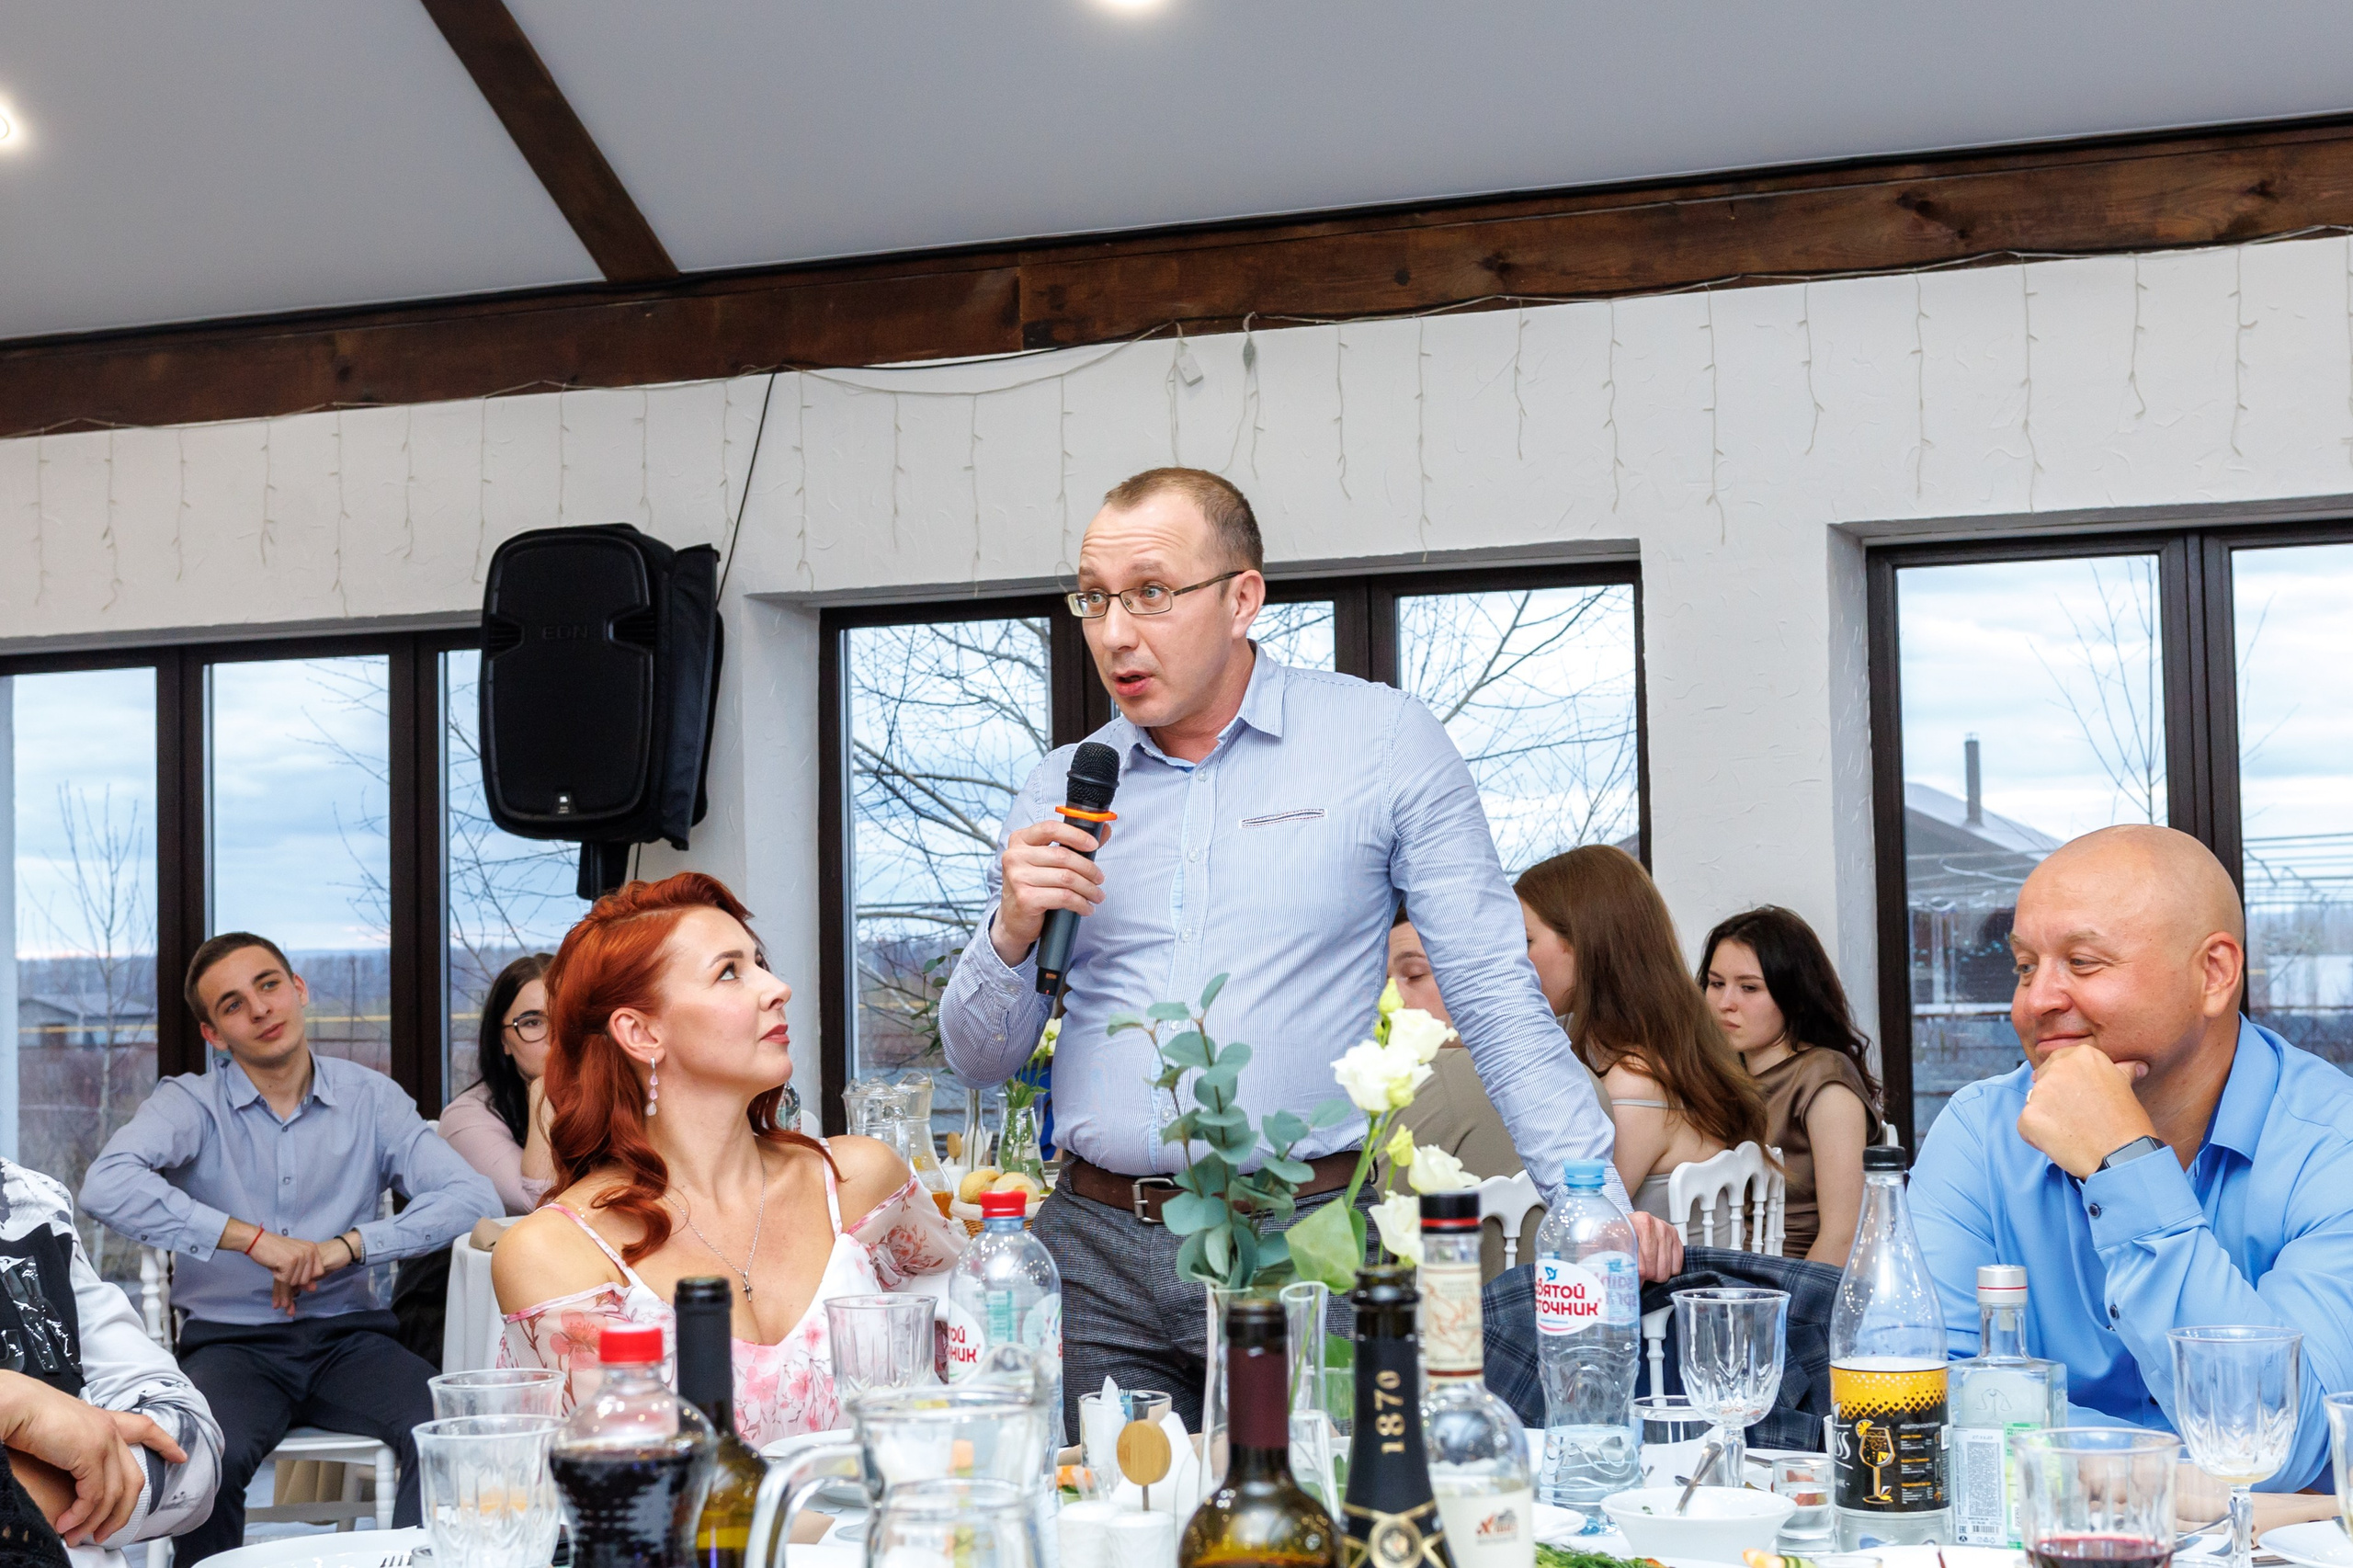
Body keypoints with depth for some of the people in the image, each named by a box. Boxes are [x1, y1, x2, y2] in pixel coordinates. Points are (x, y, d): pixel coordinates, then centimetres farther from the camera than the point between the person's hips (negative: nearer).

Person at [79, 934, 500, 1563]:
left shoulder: (371, 1099, 7)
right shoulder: (191, 1103, 1)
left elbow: (473, 1197, -3)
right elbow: (107, 1185, -20)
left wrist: (347, 1246, -15)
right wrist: (253, 1239, -22)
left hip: (348, 1337, 1)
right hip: (232, 1340, -1)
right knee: (207, 1458, -33)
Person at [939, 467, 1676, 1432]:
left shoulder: (1385, 744, 2)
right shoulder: (1061, 791, 10)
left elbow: (1495, 999, 0)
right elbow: (977, 1061, 13)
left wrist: (1593, 1194, -12)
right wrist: (1013, 929, -7)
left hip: (1304, 1245, -2)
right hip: (1095, 1251, 3)